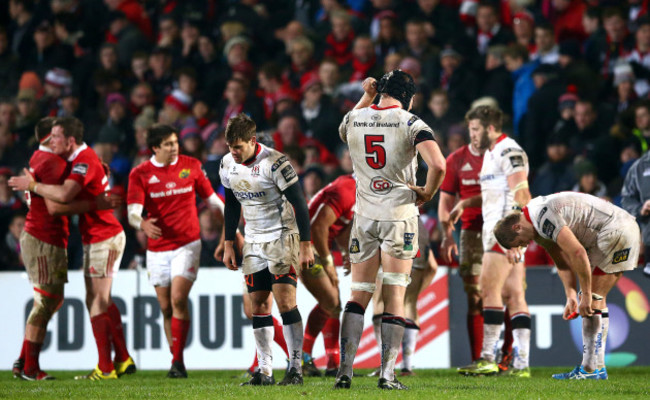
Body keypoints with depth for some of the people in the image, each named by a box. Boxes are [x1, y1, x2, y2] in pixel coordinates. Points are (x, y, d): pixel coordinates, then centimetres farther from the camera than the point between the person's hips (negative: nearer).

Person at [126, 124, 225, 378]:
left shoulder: (191, 166, 2)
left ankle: (178, 361, -14)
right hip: (157, 249, 1)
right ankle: (177, 362, 17)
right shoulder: (140, 174, -3)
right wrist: (143, 224, -35)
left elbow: (211, 199, 14)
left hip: (187, 244, -1)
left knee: (178, 300, -16)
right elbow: (133, 213, -14)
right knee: (166, 307, 6)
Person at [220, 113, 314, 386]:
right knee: (259, 305, 2)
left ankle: (296, 367, -9)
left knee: (285, 301, -14)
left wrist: (306, 246, -15)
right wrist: (228, 245, 14)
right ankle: (264, 371, 4)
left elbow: (299, 204, -14)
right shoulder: (228, 164, 1)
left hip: (282, 237, -6)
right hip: (254, 241, 6)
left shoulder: (275, 163, -19)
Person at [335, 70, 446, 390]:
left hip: (364, 216, 3)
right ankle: (387, 374, -3)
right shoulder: (410, 123, -8)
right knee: (395, 296, 1)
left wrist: (366, 98, 27)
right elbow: (438, 165, -20)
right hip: (400, 214, -3)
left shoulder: (354, 120, 3)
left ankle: (344, 370, -2)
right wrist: (427, 193, -3)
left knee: (359, 295, 8)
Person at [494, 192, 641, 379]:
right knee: (594, 299, 10)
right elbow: (562, 261, 17)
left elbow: (577, 253, -26)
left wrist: (586, 294, -19)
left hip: (617, 233, -10)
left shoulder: (544, 217, -22)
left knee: (593, 299, -11)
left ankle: (593, 368, -12)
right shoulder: (537, 225, 11)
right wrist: (571, 295, 7)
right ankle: (593, 365, 10)